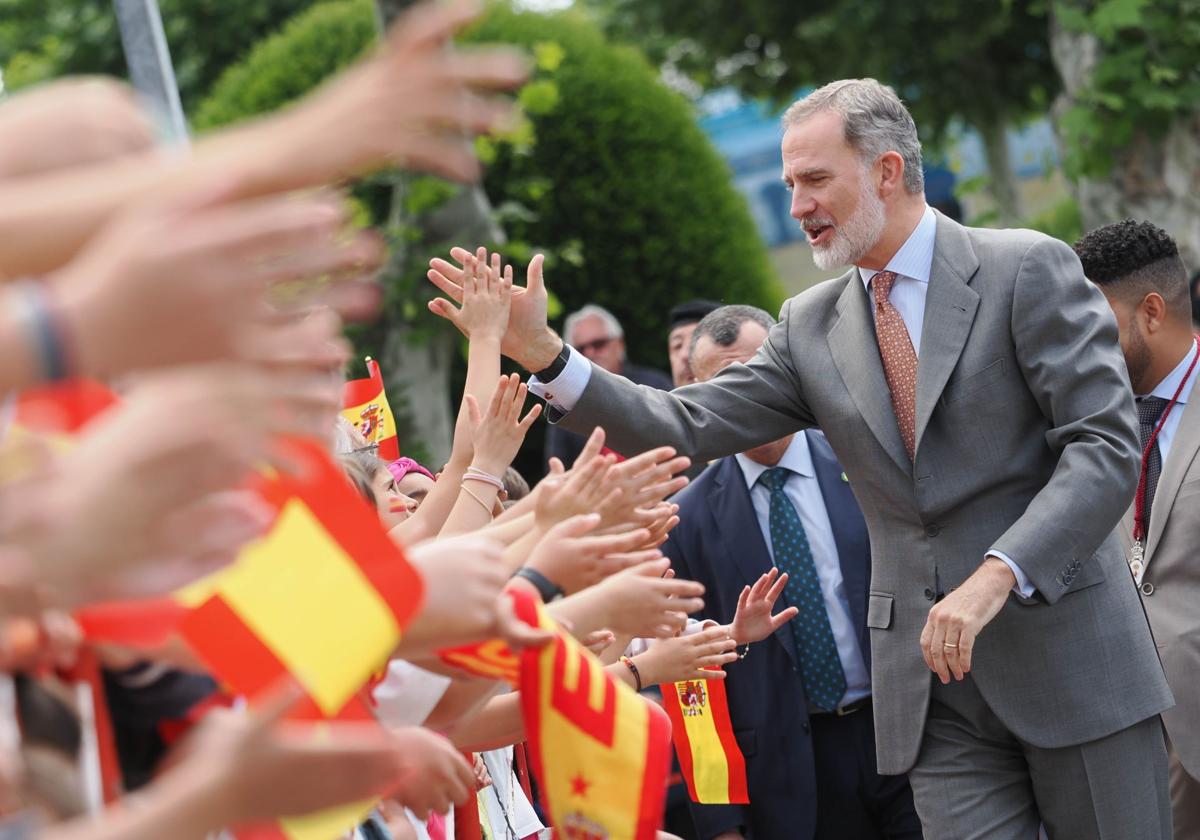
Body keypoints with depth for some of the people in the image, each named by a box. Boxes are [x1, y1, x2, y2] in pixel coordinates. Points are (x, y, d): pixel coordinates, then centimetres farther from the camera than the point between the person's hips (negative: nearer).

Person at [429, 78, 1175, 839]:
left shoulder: (1030, 270, -5)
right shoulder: (812, 326, 10)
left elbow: (1106, 447, -12)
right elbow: (688, 427, 4)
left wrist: (996, 576, -24)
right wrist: (544, 352, -8)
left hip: (1071, 659, -4)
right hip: (934, 681, 4)